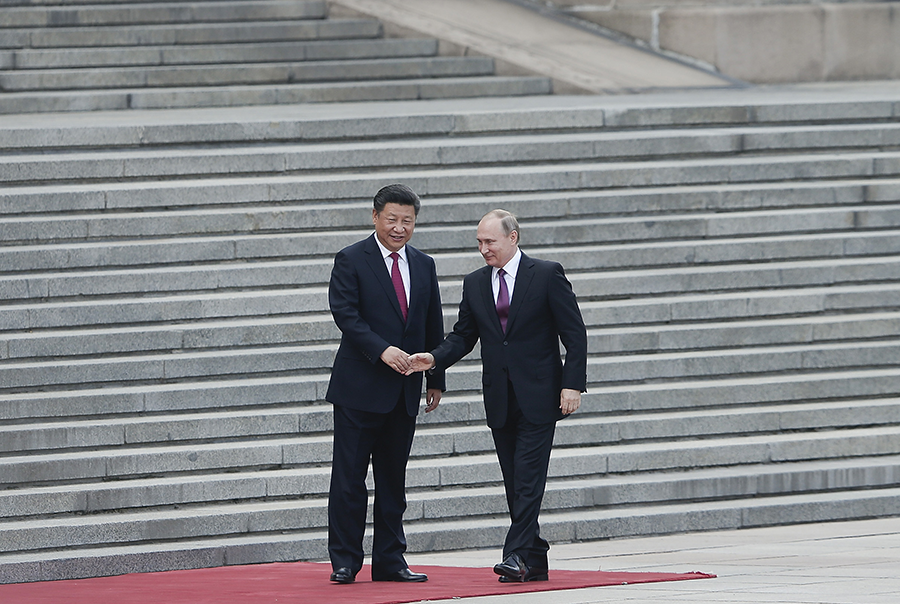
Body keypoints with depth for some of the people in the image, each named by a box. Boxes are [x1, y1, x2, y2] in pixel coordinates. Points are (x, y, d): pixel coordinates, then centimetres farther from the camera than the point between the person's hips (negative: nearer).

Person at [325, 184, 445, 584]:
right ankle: (344, 562, 0)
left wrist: (436, 379, 13)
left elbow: (433, 326, 17)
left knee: (393, 479, 9)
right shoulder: (351, 261, -4)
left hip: (405, 389, 5)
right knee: (349, 477, -4)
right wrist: (382, 350, -25)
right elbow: (345, 314, -14)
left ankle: (390, 561, 14)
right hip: (360, 388, -5)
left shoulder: (423, 266, 13)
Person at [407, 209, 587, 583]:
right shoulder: (475, 284, 10)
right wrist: (435, 359, -8)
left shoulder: (547, 275, -3)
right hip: (499, 399, 5)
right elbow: (463, 336, 12)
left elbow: (574, 334, -4)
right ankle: (535, 562, 10)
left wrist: (572, 384, -12)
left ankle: (518, 554, -18)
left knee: (528, 476, -13)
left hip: (538, 397, -5)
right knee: (515, 482, 6)